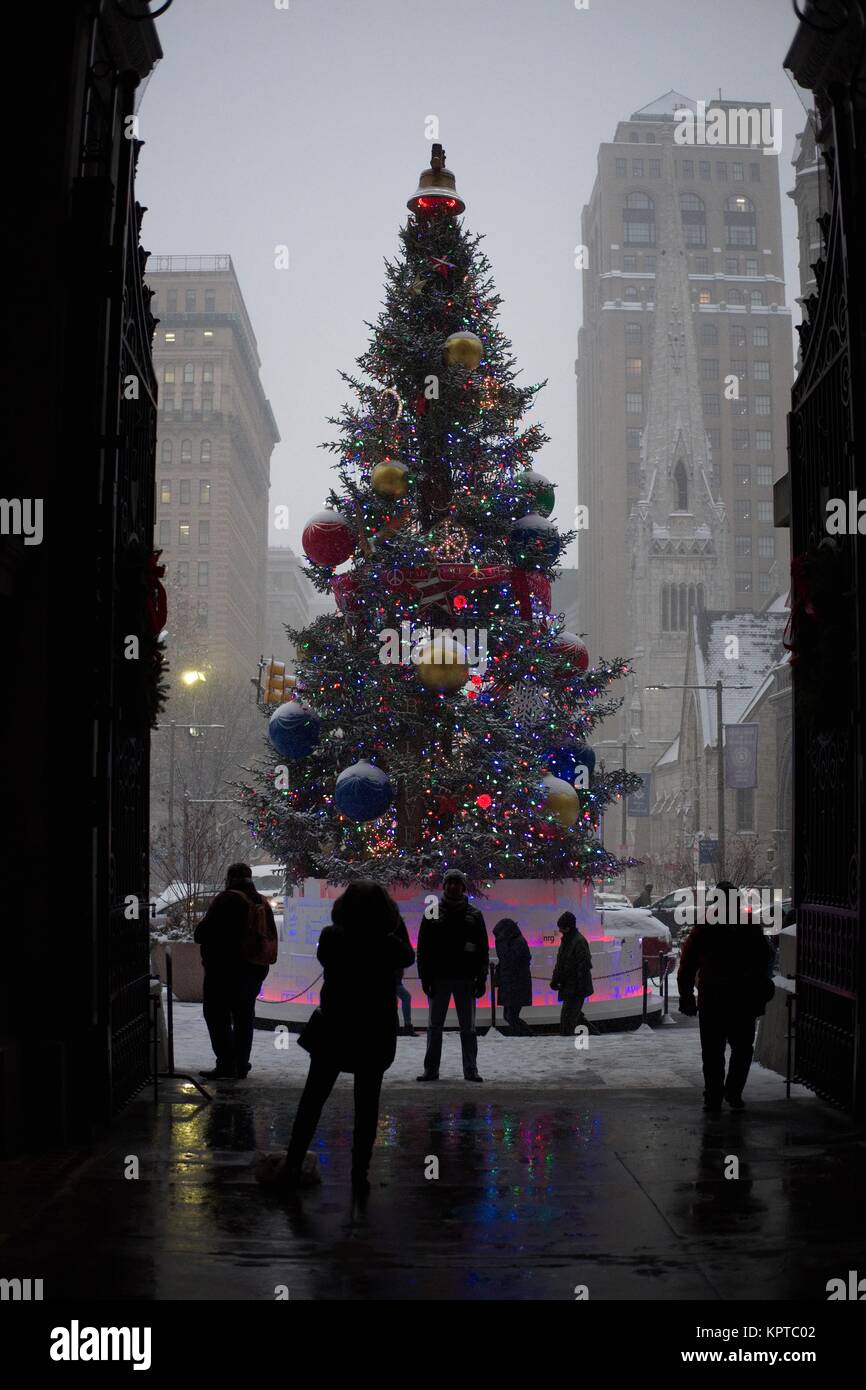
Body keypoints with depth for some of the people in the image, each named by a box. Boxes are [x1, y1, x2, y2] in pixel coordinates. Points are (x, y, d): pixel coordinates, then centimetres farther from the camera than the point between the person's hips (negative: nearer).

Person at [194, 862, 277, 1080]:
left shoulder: (227, 899, -13)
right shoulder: (262, 903, 11)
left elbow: (202, 932, -15)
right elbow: (272, 937, 16)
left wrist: (198, 935, 6)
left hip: (225, 968, -8)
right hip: (255, 969, 8)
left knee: (217, 1015, -1)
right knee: (244, 1015, 16)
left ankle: (226, 1066, -7)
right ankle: (241, 1065, 19)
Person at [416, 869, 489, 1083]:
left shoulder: (473, 915, 6)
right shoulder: (432, 914, 5)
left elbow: (483, 950, 6)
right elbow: (423, 948, 4)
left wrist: (481, 978, -1)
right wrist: (425, 977, -4)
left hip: (465, 978, 0)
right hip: (438, 978, 0)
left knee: (468, 1027, 4)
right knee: (435, 1026, 4)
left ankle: (471, 1070, 8)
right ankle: (431, 1069, 9)